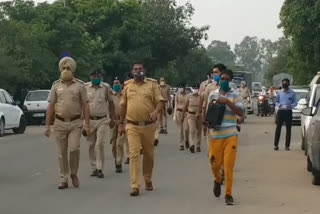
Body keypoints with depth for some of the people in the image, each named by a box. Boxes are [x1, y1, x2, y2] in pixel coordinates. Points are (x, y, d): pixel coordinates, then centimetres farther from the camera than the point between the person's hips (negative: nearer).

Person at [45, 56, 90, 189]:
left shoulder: (80, 85, 3)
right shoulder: (56, 85, 7)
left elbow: (85, 105, 1)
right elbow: (51, 106, 6)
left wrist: (87, 124, -6)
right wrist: (47, 125, 2)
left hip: (75, 123, -2)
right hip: (59, 123, 2)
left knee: (74, 149, -12)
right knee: (62, 153, 5)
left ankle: (73, 174, 12)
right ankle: (63, 180, 13)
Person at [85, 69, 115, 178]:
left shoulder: (106, 88, 2)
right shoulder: (85, 87, 1)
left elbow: (111, 103, 11)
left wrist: (112, 119, 9)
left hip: (102, 120, -1)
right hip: (89, 120, 1)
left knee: (100, 144, -11)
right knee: (91, 145, 7)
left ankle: (100, 169, -7)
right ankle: (94, 168, 17)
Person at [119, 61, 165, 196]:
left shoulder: (152, 84, 2)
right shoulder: (127, 85, 9)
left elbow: (161, 101, -4)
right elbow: (123, 105, 16)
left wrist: (155, 111, -25)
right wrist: (121, 123, 15)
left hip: (148, 125, 0)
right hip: (132, 126, 0)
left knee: (149, 154, 12)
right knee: (134, 154, -10)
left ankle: (148, 180, 34)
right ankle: (135, 186, -12)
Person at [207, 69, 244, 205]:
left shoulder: (235, 94, 1)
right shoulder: (213, 94, 9)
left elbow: (240, 113, -9)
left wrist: (227, 102, -17)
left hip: (230, 135, -2)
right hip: (215, 135, 2)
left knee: (229, 165, -6)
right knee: (215, 164, 7)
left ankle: (228, 194, 5)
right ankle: (218, 180, 40)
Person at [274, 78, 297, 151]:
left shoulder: (292, 93, 3)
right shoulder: (279, 93, 9)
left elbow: (295, 103, 3)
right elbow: (276, 101, 13)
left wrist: (291, 106, -18)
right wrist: (278, 105, -10)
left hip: (288, 112, -1)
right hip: (280, 111, 1)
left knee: (288, 129, 1)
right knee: (278, 128, -2)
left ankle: (287, 145, 7)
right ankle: (276, 145, 2)